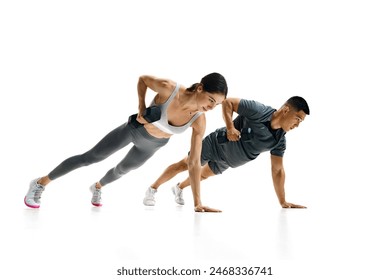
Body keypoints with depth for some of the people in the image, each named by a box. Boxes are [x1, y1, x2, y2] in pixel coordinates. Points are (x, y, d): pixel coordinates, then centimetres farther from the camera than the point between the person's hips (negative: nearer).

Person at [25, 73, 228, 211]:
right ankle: (41, 183, 19)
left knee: (122, 169, 28)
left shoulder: (199, 121, -29)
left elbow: (194, 162, -23)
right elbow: (142, 79, -15)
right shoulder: (168, 88, -38)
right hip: (135, 129, -4)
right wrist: (141, 107, -26)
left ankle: (97, 187, 61)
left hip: (152, 144, 4)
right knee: (89, 158, 3)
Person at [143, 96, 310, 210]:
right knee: (185, 165, 5)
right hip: (216, 143, -6)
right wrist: (230, 128, -37)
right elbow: (228, 102, -26)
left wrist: (283, 202, -16)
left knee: (204, 174, 27)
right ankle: (152, 189, 25)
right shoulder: (258, 111, -34)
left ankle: (179, 188, 54)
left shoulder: (279, 140, -17)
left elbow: (277, 170, -12)